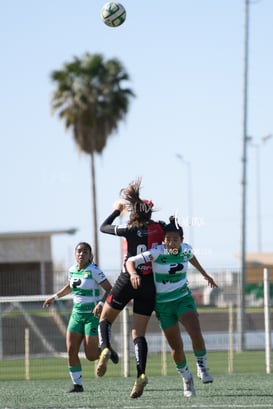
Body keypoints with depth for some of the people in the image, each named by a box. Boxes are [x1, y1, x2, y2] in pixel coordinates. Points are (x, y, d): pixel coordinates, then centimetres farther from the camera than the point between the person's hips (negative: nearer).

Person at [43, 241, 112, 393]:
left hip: (93, 314, -6)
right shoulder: (72, 270, 7)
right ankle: (77, 384, 2)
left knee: (91, 356, -8)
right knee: (71, 351, -7)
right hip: (77, 314, 6)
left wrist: (101, 303, -31)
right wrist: (54, 297, 29)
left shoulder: (93, 271, -13)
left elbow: (109, 289, -17)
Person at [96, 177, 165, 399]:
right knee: (139, 334, 4)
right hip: (149, 285, 3)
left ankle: (105, 349, -12)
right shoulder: (160, 228, -2)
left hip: (127, 281, -3)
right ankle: (141, 374, -16)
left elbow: (103, 227, 6)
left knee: (105, 318, 18)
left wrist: (117, 210, 18)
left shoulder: (130, 230, -10)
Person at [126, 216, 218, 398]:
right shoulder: (157, 253, -19)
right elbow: (130, 261, -24)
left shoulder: (185, 249, -7)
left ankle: (202, 368, 2)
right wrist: (133, 273, -45)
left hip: (183, 298, 2)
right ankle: (186, 379, 27)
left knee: (196, 334, -23)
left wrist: (205, 274, 29)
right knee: (176, 347, 2)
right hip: (163, 304, -2)